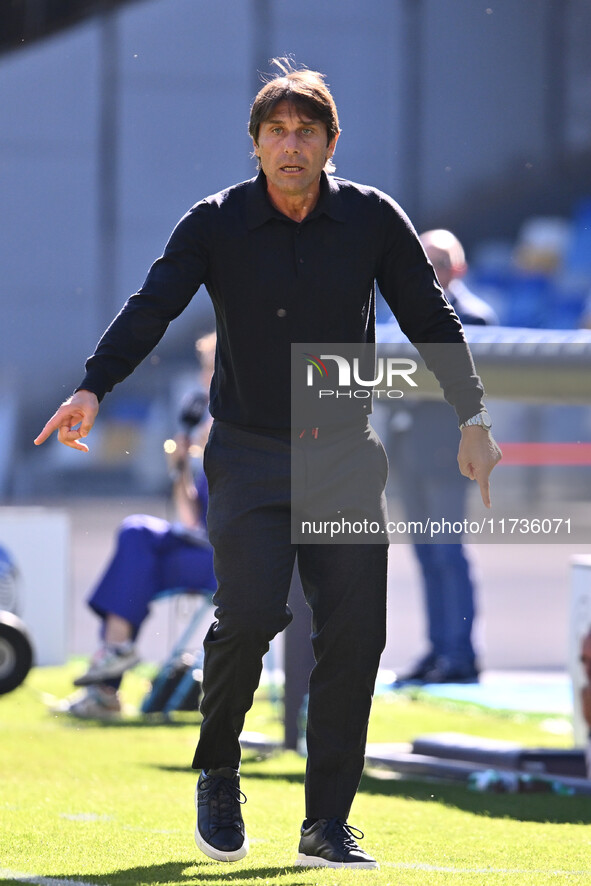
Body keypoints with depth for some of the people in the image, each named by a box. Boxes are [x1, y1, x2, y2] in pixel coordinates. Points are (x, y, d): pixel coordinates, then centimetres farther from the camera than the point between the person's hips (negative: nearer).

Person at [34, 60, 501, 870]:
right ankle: (217, 773, 8)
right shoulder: (215, 225, -4)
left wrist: (472, 420, 5)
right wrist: (92, 389, -30)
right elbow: (151, 309, -14)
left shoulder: (373, 219, 1)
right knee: (251, 612, -19)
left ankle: (328, 826, 4)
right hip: (248, 454, -2)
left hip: (345, 454, 2)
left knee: (354, 633, -5)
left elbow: (431, 321, 9)